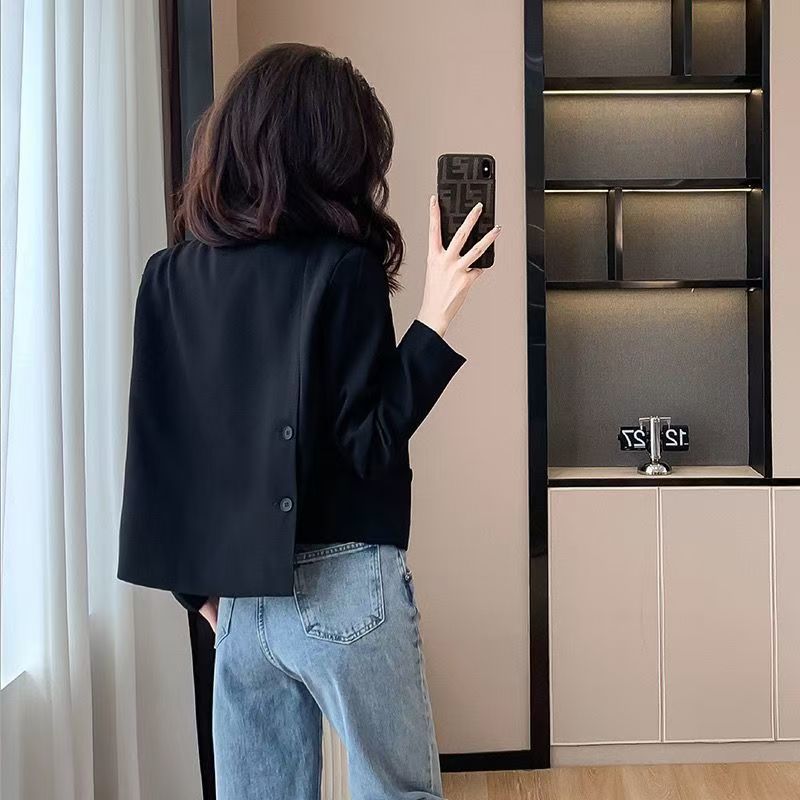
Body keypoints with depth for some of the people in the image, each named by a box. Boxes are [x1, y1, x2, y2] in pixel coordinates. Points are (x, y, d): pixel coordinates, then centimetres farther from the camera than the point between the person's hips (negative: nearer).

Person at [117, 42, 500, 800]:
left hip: (238, 592, 6)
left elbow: (163, 446, 6)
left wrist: (201, 580, 15)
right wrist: (436, 318, -17)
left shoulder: (170, 274, 4)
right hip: (339, 586, -5)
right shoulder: (341, 268, -12)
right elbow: (368, 445, -15)